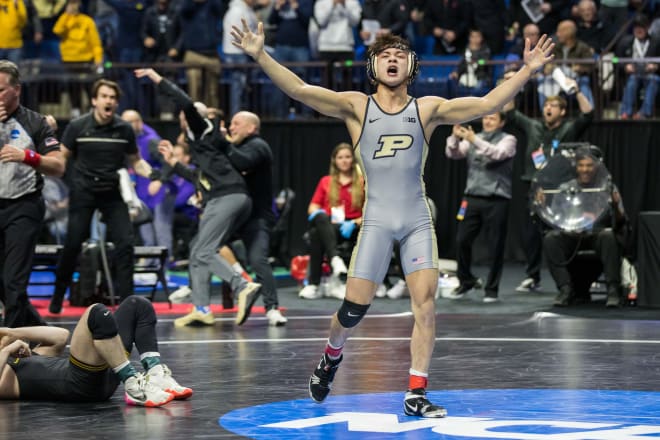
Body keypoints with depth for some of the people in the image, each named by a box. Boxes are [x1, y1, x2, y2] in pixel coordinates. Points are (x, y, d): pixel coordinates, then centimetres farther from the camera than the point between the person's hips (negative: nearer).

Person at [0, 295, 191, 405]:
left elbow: (61, 336, 35)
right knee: (97, 314, -29)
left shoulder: (25, 358, 35)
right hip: (80, 382, -9)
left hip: (103, 374, 9)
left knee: (137, 306, 6)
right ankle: (134, 386, -32)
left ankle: (156, 374, -12)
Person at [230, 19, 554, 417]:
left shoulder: (427, 109, 6)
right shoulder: (357, 107, 3)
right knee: (355, 307, -1)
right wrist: (261, 56, -18)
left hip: (418, 219, 1)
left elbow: (487, 104, -2)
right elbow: (300, 90, -7)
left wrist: (528, 69, -10)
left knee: (426, 301, -10)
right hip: (377, 219, -1)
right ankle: (332, 357, 32)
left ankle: (416, 395, -3)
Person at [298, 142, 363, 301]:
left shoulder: (362, 183, 10)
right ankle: (335, 259, -53)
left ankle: (313, 284, -40)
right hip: (327, 227, 3)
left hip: (351, 230, -2)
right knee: (320, 218, -36)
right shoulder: (325, 182, 19)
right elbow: (313, 207, 12)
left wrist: (355, 223, -16)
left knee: (316, 233, -34)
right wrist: (317, 213, -12)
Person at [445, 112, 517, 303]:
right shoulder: (472, 139, 14)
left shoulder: (508, 140, 2)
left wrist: (475, 140, -26)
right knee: (462, 241, 1)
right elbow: (453, 154, 3)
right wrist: (455, 137, -16)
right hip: (472, 198, 4)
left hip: (496, 200, -3)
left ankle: (492, 289, 10)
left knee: (496, 246, -1)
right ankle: (466, 281, 20)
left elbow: (497, 154, -17)